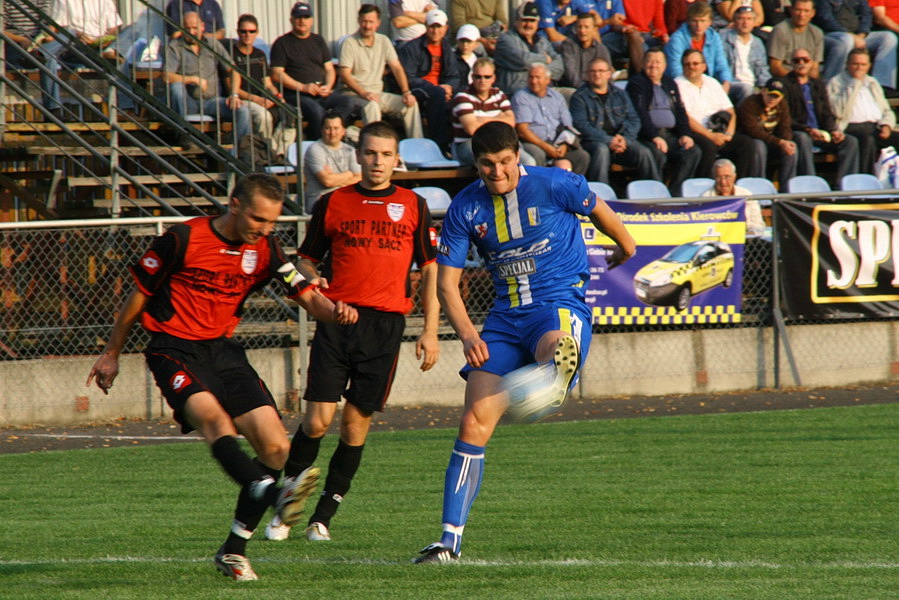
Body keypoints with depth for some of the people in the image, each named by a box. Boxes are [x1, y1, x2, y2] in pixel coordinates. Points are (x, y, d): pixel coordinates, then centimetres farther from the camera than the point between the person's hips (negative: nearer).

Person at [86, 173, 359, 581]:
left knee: (275, 447, -7)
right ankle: (273, 494, -57)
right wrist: (112, 355, 9)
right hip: (175, 349, -6)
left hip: (223, 349, 6)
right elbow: (139, 296, 1)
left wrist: (333, 310, -25)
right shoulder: (183, 240, -11)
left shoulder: (264, 250, 4)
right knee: (212, 417, -34)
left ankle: (233, 551, 5)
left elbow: (307, 296, -1)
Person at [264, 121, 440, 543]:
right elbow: (307, 258, 17)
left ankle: (323, 515, 12)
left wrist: (430, 331, 5)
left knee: (356, 424, 1)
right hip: (337, 320, -1)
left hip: (386, 324, 1)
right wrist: (311, 278, -6)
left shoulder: (413, 206, 10)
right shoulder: (332, 204, 10)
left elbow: (430, 271, 12)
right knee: (318, 420, -9)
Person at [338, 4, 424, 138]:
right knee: (372, 106, -37)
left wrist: (406, 92, -8)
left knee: (411, 103, -11)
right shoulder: (350, 43, -7)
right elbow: (344, 74, -14)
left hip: (377, 93, 6)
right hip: (355, 94, -6)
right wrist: (364, 93, -27)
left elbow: (396, 68, 7)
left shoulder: (384, 41, 10)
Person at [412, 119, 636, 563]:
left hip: (562, 304, -1)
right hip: (506, 314, 1)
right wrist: (466, 332, -15)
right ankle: (450, 539, -3)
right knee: (474, 423, -7)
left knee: (554, 348, -42)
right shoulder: (465, 208, -1)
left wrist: (625, 246, 31)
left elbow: (599, 210, 12)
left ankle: (555, 377, -78)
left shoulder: (554, 186, -8)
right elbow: (447, 281, 2)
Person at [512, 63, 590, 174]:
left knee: (583, 156, -18)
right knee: (537, 155, -38)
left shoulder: (557, 97, 17)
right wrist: (546, 147, -14)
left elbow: (568, 126, 12)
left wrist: (564, 146, -10)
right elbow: (522, 130, -7)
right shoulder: (521, 97, 3)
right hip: (533, 143, -4)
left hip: (557, 145, 4)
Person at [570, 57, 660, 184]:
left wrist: (625, 139, -9)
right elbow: (581, 125, -6)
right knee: (602, 150, -37)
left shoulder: (620, 94, 21)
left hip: (622, 141, 3)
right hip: (594, 141, -3)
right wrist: (608, 140, -17)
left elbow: (634, 120, 13)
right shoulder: (580, 97, 7)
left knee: (644, 153, -23)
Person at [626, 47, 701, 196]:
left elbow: (680, 111, 17)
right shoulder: (636, 83, 1)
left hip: (670, 134, 6)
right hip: (646, 136, -6)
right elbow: (640, 114, -11)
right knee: (658, 154, -35)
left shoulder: (670, 84, 22)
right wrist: (654, 137, -22)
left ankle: (675, 193, -17)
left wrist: (684, 134, -1)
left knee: (693, 152, -18)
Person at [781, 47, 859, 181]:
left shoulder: (819, 85, 21)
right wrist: (808, 130, -19)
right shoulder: (785, 84, 2)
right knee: (803, 139, -40)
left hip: (820, 133, 6)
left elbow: (827, 114, 16)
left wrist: (833, 130, -6)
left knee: (851, 141, -14)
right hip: (796, 132, -6)